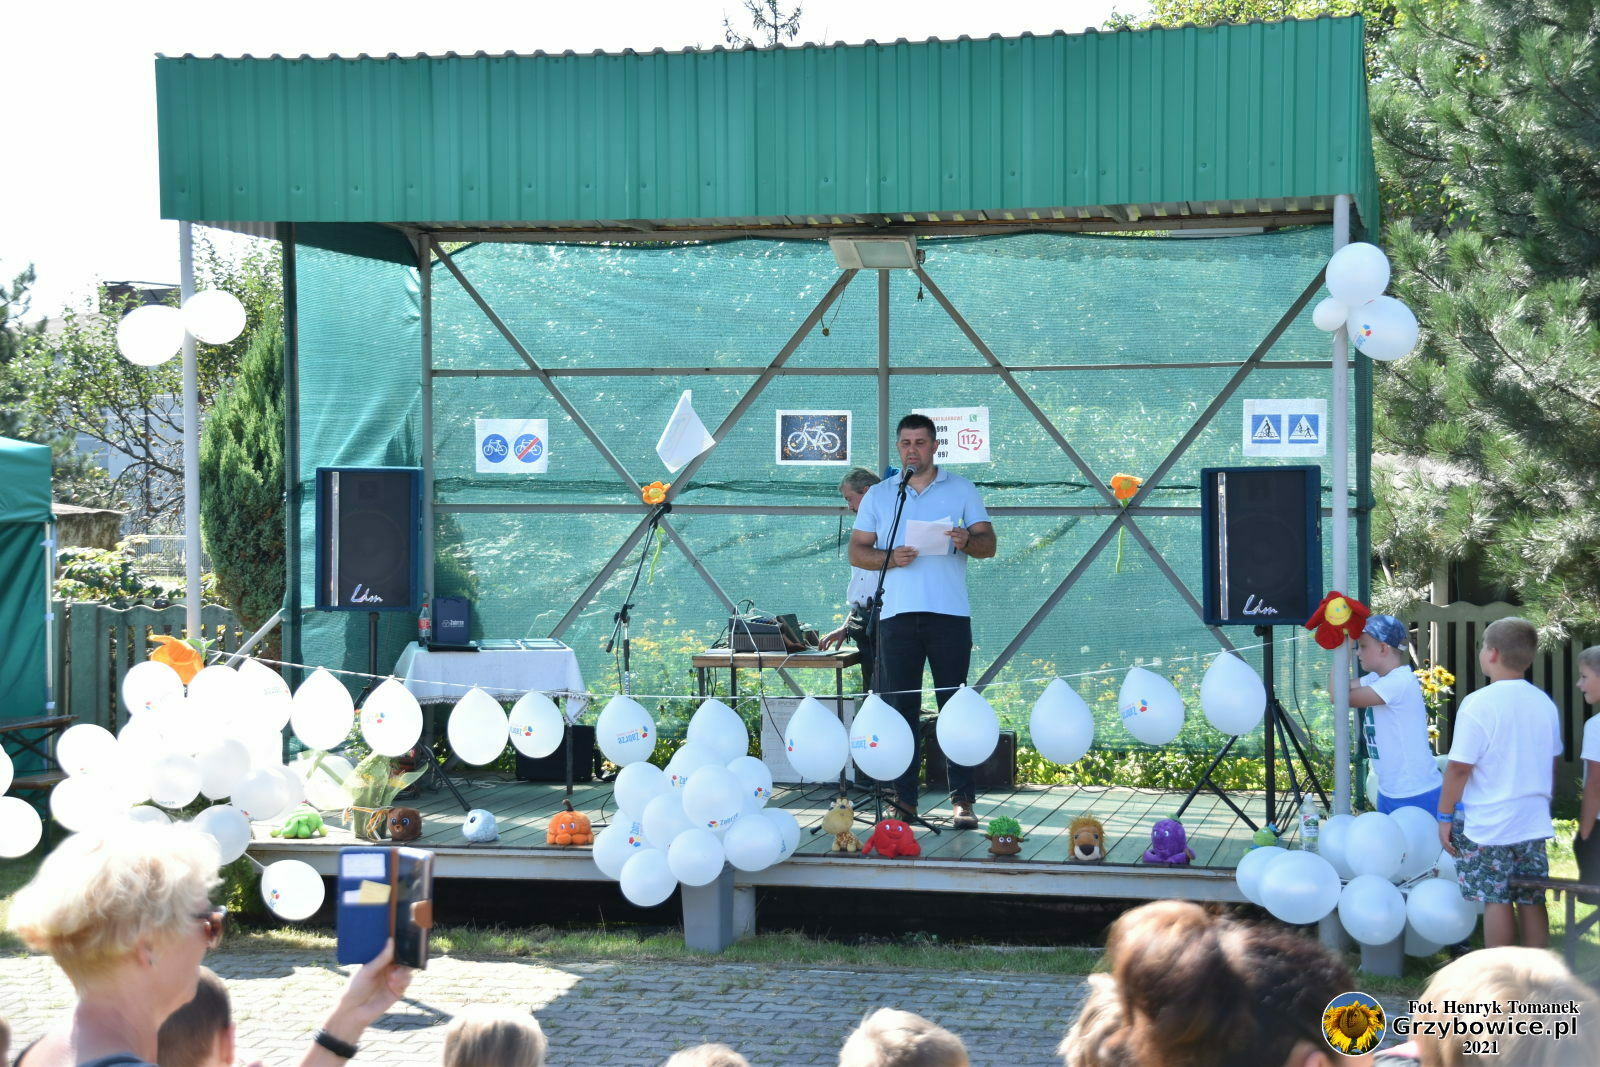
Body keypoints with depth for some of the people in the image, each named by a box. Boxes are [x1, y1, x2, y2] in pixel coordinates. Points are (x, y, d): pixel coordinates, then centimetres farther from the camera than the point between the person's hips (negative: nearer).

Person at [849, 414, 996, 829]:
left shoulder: (961, 490, 11)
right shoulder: (878, 495, 14)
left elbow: (988, 545, 6)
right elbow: (856, 551, 10)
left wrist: (967, 541, -17)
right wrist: (890, 557, -10)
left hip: (949, 612, -2)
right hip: (897, 614, 2)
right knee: (899, 707, 1)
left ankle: (963, 800, -4)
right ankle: (904, 798, 5)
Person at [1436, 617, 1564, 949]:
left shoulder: (1479, 704, -15)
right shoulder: (1545, 704, 5)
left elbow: (1459, 768, -15)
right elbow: (1554, 762, 16)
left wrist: (1444, 816, -5)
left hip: (1489, 824, -6)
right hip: (1533, 822, 6)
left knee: (1496, 900, 0)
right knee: (1532, 901, 10)